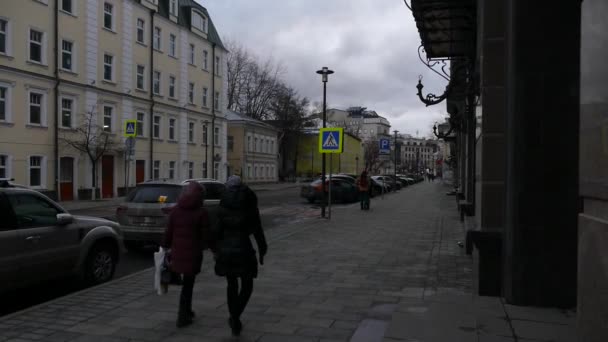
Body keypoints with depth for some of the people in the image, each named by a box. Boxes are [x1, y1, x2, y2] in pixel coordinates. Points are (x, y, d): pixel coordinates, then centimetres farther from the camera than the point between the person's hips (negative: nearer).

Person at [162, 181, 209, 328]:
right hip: (193, 254, -4)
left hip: (177, 252, 4)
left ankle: (186, 311, 34)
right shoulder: (201, 213, -11)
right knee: (188, 285, 7)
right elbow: (206, 236, -9)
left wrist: (165, 247, 14)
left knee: (186, 283, 22)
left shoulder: (175, 211, 1)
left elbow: (168, 233, 2)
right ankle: (182, 317, 11)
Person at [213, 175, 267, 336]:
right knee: (247, 286, 12)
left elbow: (218, 229, -1)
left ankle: (234, 319, 25)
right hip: (244, 249, -2)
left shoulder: (223, 205, -1)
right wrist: (262, 251, 7)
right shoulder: (250, 205, -4)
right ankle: (235, 317, -6)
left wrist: (215, 250, 10)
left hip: (226, 249, 2)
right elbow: (257, 230, -2)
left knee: (232, 284, 20)